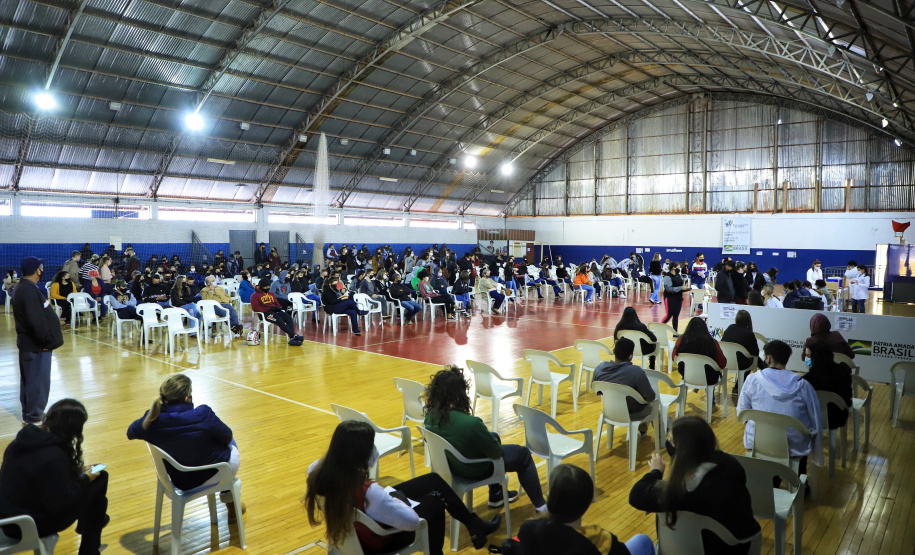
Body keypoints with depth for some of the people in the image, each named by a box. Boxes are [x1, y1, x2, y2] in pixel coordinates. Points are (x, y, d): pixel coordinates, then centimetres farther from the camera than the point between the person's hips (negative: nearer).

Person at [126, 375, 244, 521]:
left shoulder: (152, 420, -19)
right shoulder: (203, 415, -32)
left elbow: (130, 433, 5)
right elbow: (227, 437, -14)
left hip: (181, 481, 5)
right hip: (212, 476, -4)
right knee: (232, 445, 29)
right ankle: (231, 504, 44)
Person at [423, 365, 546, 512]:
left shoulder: (430, 416, -17)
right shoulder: (470, 423, -39)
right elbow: (496, 453, -23)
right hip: (475, 469, -7)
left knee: (494, 436, 31)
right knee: (523, 454, 15)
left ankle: (496, 496, 44)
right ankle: (541, 505, 28)